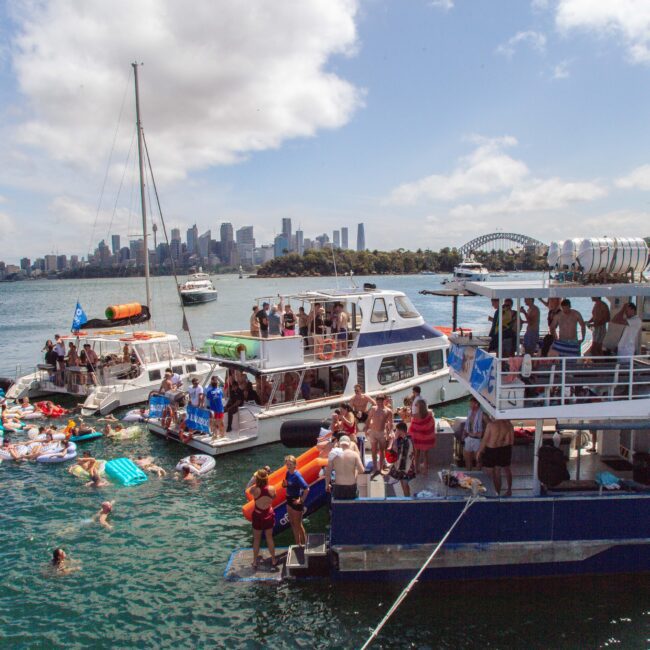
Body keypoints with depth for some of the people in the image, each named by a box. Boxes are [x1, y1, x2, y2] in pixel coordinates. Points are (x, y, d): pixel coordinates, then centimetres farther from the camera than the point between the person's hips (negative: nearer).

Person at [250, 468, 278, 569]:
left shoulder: (254, 490, -25)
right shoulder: (272, 489, -18)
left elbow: (248, 490, -2)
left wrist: (253, 478, -4)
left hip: (258, 516, -2)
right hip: (269, 516, 2)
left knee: (256, 539, 17)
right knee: (269, 538, 20)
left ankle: (255, 562, 29)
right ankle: (273, 561, 31)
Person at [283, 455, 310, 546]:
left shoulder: (297, 475, -24)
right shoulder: (288, 473, 0)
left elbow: (306, 489, -27)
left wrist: (301, 500, -20)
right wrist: (284, 484, -8)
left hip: (296, 501, -8)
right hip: (289, 499, 8)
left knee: (298, 524, 5)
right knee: (292, 523, 18)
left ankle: (303, 544, 22)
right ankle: (297, 543, 32)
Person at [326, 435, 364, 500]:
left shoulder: (334, 454, -3)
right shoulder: (354, 454, -5)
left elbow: (327, 472, -1)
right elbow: (361, 470, -9)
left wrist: (327, 484, 13)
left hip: (338, 487, 0)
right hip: (352, 487, 0)